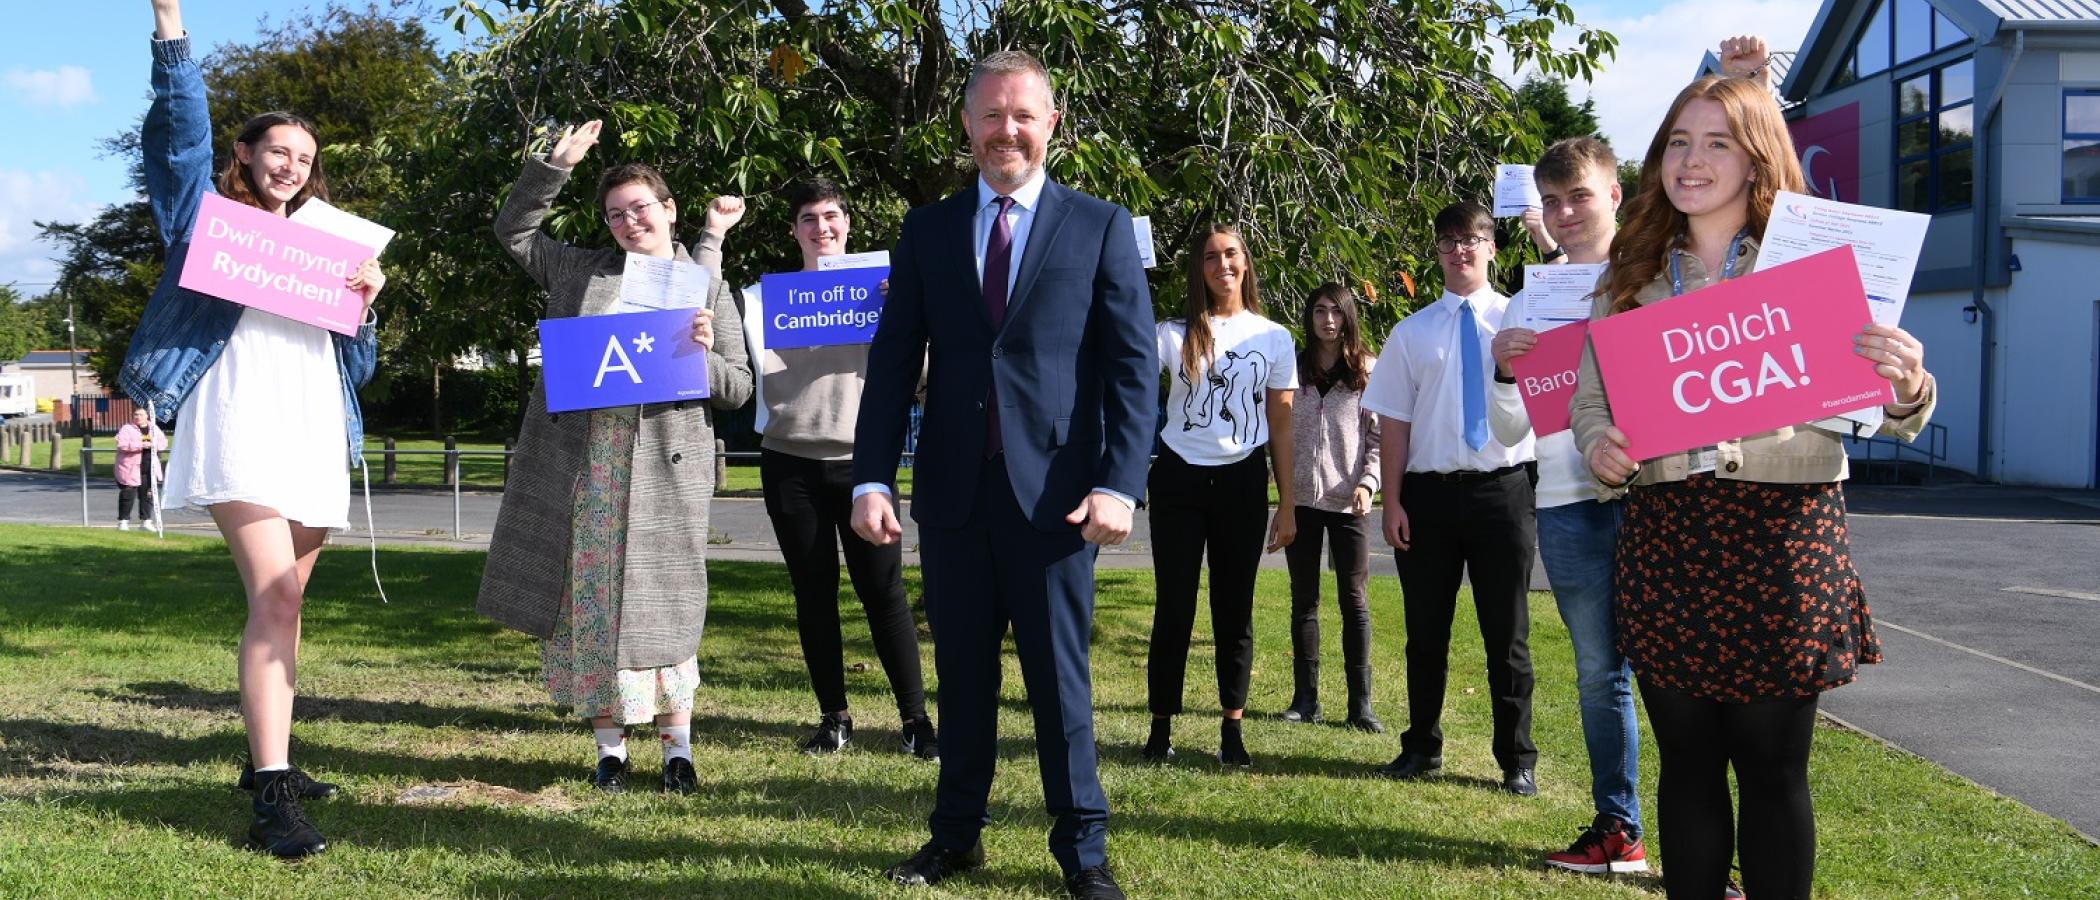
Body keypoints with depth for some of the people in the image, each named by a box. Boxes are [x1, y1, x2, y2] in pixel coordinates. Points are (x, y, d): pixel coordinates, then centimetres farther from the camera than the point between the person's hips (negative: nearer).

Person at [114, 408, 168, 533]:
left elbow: (164, 442, 11)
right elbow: (122, 445, -17)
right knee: (128, 495, -4)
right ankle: (123, 521, 5)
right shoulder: (127, 429, -4)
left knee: (147, 495, 7)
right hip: (130, 469, -5)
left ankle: (145, 521, 15)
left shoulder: (154, 428, 14)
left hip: (149, 470, 5)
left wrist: (154, 444, -10)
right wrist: (141, 445, -24)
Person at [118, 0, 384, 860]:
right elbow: (182, 129, -2)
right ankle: (271, 796, -21)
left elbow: (353, 361, 22)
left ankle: (268, 757, 21)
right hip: (241, 427, -6)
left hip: (312, 434, 6)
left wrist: (364, 300, 3)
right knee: (271, 601, -18)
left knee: (285, 603, 10)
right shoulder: (210, 217, 14)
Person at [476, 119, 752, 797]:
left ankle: (677, 747, 11)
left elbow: (738, 389, 8)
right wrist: (554, 166, 10)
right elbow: (513, 229, 20)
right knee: (588, 600, 3)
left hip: (663, 468, -2)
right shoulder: (579, 271, 13)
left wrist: (702, 358, -13)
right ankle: (609, 747, 14)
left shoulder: (708, 287, 9)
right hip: (578, 464, 2)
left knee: (658, 606, 0)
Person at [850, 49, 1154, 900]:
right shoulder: (927, 228, 9)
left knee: (1060, 675, 5)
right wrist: (872, 478, -3)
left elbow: (1133, 365, -2)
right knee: (962, 672, 13)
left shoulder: (1101, 226, 2)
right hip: (952, 488, 3)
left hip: (1052, 492, -3)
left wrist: (1119, 483, -12)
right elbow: (893, 360, 6)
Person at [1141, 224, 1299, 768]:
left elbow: (1281, 427, 7)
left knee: (1234, 610, 7)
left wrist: (1288, 504, 4)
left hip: (1242, 480, 1)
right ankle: (1161, 728, 13)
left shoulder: (1273, 338, 5)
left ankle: (1232, 732, 15)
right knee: (1173, 608, 2)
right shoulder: (1173, 334, 2)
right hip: (1178, 479, -1)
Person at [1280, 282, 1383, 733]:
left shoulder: (1367, 370, 1)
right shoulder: (1294, 368, 7)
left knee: (1354, 599, 0)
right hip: (1301, 497, 2)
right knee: (1304, 599, 7)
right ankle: (1306, 698, 13)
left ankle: (1360, 702, 4)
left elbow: (1380, 435, 0)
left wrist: (1367, 482, -13)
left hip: (1349, 501, -2)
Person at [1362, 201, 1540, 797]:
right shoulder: (1412, 332, 7)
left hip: (1503, 487, -1)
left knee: (1507, 633, 7)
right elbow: (1394, 422, 5)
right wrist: (1392, 501, -2)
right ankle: (1422, 750, 28)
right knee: (1426, 631, 12)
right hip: (1428, 492, 2)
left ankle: (1517, 761, 20)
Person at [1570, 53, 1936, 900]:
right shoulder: (1631, 277, 12)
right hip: (1663, 535, 3)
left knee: (1773, 766, 3)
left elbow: (1881, 412, -2)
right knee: (1687, 761, 10)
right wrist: (1600, 449, -9)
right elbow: (1588, 397, 13)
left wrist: (1906, 389, -26)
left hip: (1783, 532, -3)